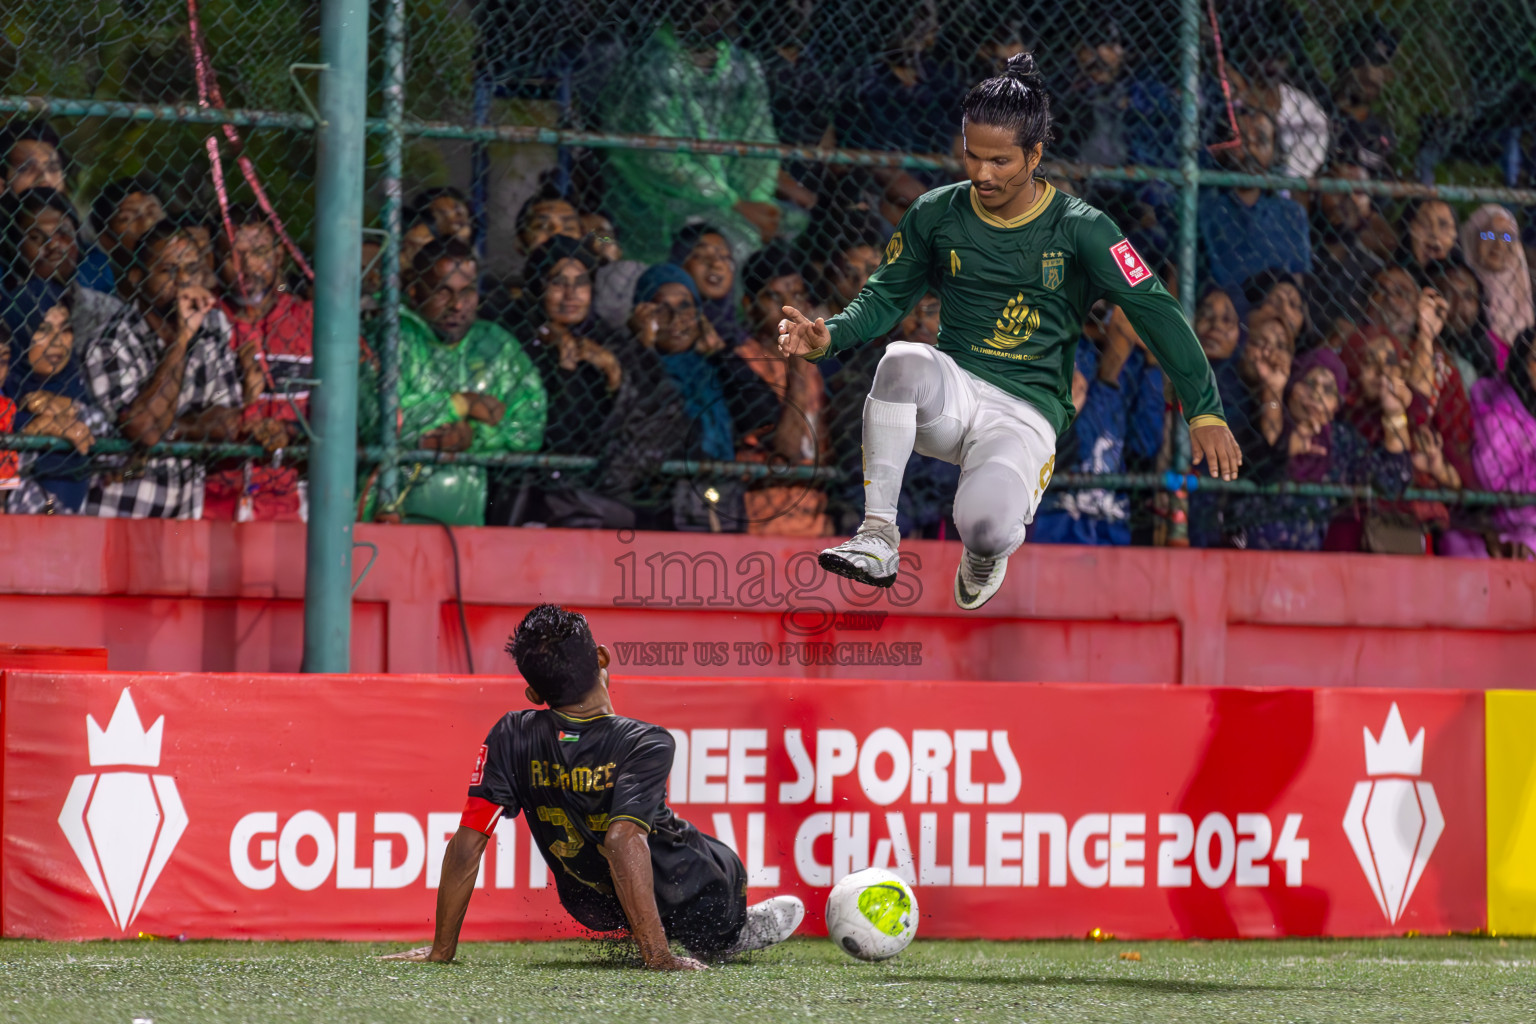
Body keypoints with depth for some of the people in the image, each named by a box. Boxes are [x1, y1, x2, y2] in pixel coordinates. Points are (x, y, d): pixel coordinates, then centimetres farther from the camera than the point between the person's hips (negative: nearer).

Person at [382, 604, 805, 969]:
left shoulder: (512, 739, -19)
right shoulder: (646, 744, -30)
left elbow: (466, 844, -19)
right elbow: (624, 839, -42)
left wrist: (441, 950, -10)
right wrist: (656, 955, -41)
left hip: (594, 910, 4)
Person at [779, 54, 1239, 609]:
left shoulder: (1079, 229, -6)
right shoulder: (937, 214, 3)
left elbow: (1156, 312, -7)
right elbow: (886, 296, 13)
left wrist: (1205, 412, -14)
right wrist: (829, 336, -9)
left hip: (1027, 413, -2)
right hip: (952, 391, 2)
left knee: (985, 527, -32)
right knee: (903, 361, -35)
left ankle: (989, 549, 11)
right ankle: (877, 539, -26)